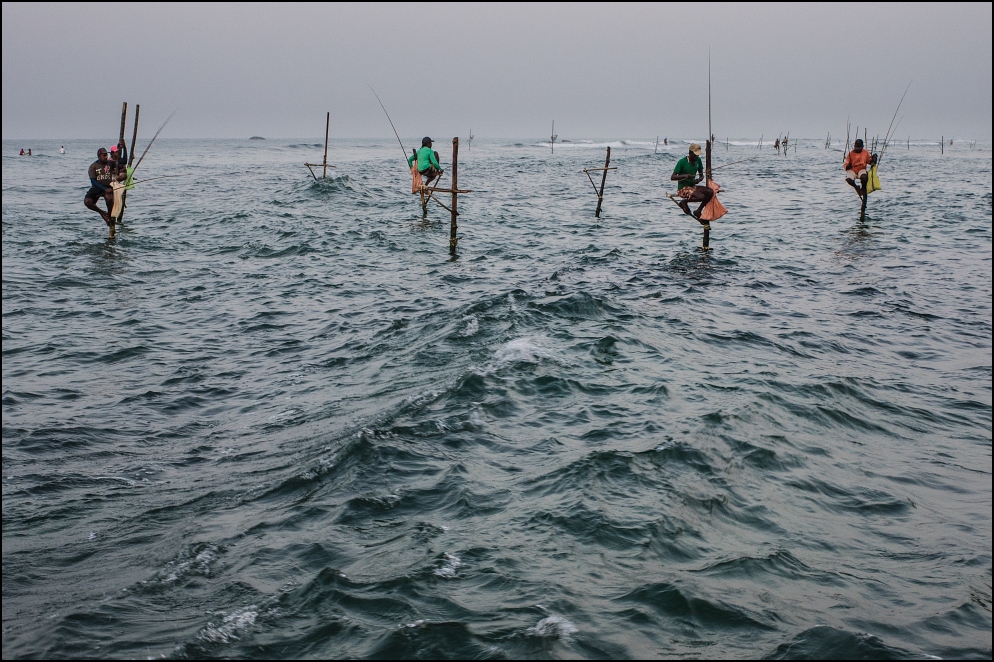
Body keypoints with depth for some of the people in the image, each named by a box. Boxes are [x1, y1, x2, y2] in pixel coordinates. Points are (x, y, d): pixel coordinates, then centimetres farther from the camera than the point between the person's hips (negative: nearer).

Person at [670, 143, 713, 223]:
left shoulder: (698, 160, 6)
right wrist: (684, 176, -29)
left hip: (692, 186, 7)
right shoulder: (682, 162, -14)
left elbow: (701, 175, 15)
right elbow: (672, 177, -15)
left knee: (710, 192, -17)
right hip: (682, 188, -7)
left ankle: (698, 211, -3)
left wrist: (699, 179, -10)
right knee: (701, 197, -30)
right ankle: (684, 202, -4)